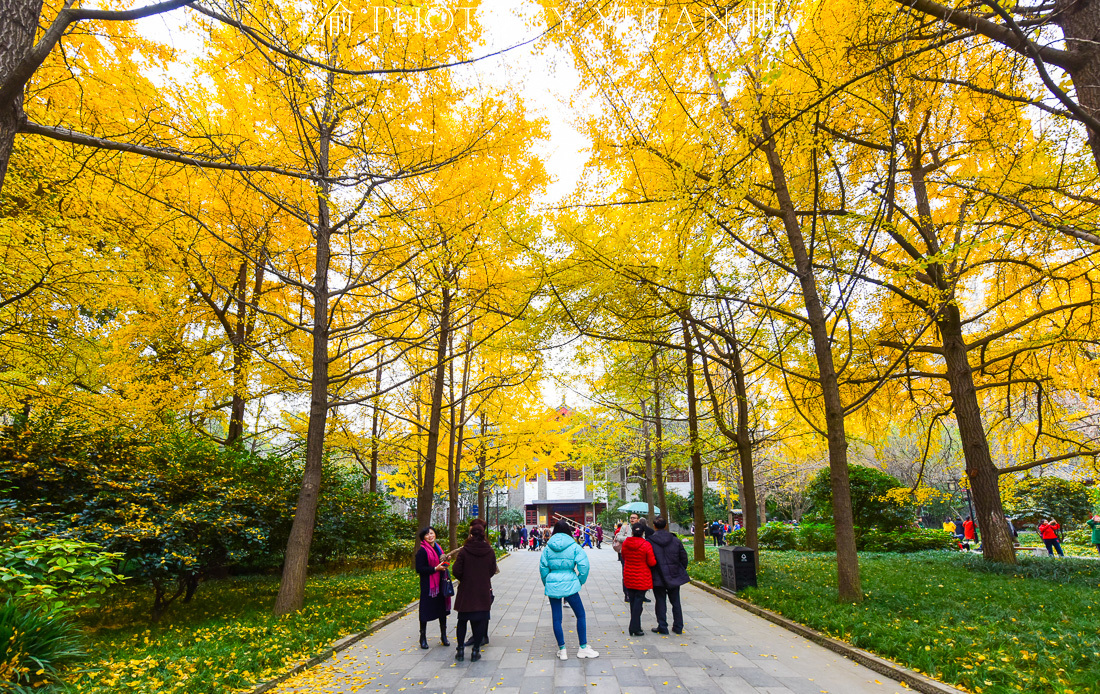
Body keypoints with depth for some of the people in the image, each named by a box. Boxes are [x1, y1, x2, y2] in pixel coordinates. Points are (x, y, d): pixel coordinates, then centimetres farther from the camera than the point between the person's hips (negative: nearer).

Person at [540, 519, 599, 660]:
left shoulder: (548, 547, 2)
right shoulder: (574, 546, -4)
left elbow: (543, 567, 2)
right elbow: (583, 565, -11)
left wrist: (546, 583, 14)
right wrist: (581, 581, 3)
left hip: (552, 585, 3)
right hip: (569, 584, -2)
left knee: (556, 618, 10)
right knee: (580, 615, 11)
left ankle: (562, 650, 15)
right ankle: (583, 648, 15)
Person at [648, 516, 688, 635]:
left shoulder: (650, 542, -12)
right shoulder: (675, 540, -3)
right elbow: (684, 557, 2)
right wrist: (681, 571, 16)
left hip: (658, 577, -3)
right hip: (674, 576, 3)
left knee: (660, 602, 7)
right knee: (675, 602, 14)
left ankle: (662, 627, 11)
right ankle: (678, 627, 20)